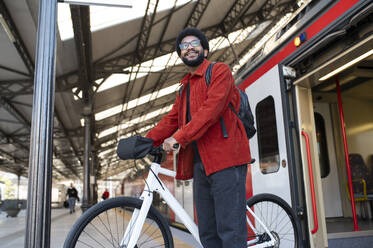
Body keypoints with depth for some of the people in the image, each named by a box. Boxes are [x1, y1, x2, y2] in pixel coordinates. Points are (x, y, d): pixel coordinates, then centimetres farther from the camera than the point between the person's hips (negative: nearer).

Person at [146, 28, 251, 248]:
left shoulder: (220, 71, 1)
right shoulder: (185, 87, 25)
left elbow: (211, 109, -14)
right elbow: (172, 119, 17)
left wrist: (179, 138, -19)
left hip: (225, 158, -7)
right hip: (200, 163, 8)